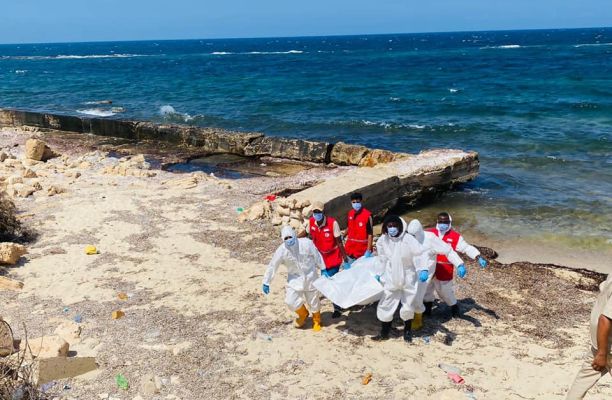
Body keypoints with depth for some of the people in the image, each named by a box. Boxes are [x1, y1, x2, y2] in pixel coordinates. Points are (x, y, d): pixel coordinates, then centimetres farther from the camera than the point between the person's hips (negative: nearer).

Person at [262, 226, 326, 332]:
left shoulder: (306, 243, -22)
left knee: (313, 301, 9)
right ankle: (303, 314, 29)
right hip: (294, 278, 1)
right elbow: (272, 266, -9)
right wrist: (266, 283, -4)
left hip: (310, 276, -1)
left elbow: (317, 257, -6)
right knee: (291, 301, -7)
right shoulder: (281, 250, -20)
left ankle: (316, 321, 41)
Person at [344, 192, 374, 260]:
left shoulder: (367, 215, -18)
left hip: (362, 250, -6)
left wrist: (368, 250, -20)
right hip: (350, 248, 6)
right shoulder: (350, 213, 1)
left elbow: (370, 234, -18)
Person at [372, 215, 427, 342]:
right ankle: (384, 333, 24)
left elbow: (418, 256, -21)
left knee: (408, 307, 13)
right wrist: (379, 273, 9)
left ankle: (407, 331, 37)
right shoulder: (383, 240, -9)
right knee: (385, 305, 7)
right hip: (391, 279, 3)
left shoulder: (408, 240, -22)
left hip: (408, 279, -3)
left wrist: (423, 270, -36)